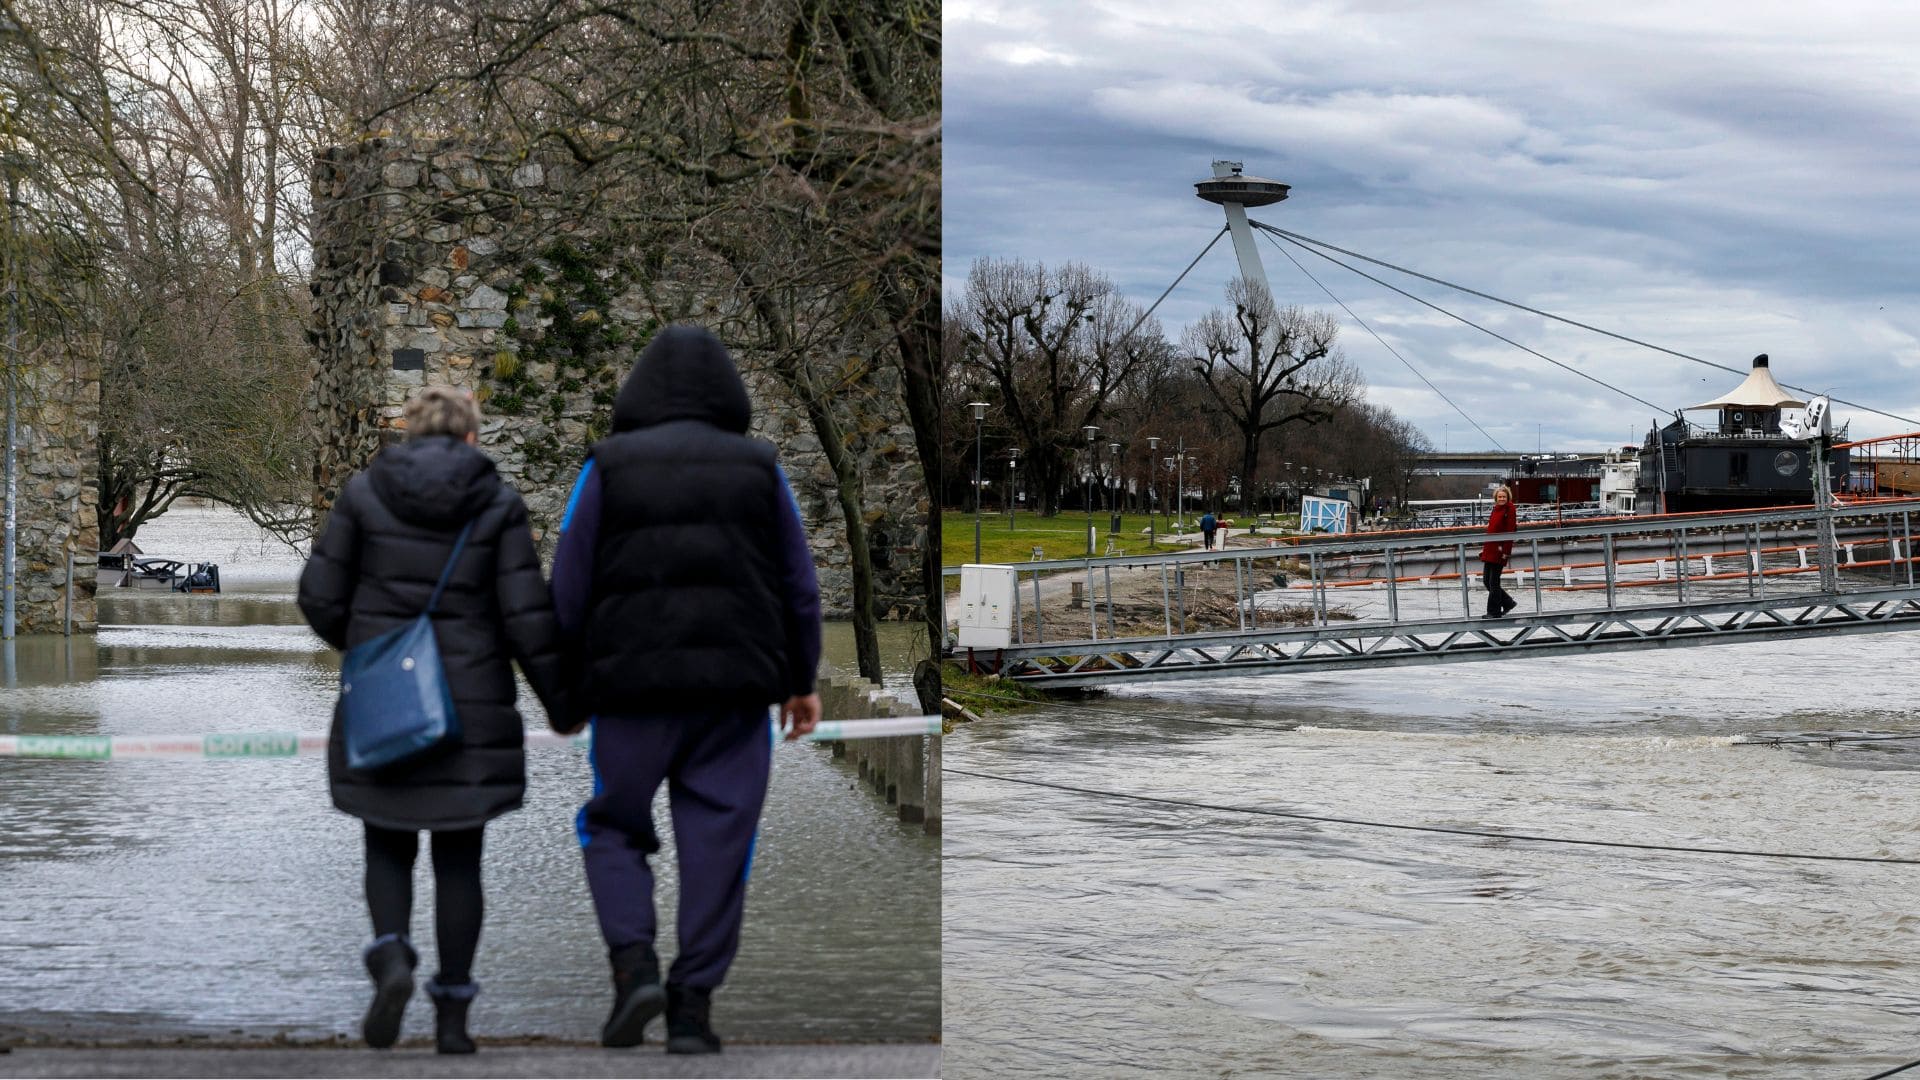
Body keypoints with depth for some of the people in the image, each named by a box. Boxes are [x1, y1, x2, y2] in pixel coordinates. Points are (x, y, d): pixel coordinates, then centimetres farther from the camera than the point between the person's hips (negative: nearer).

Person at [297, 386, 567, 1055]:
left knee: (388, 847, 15)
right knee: (459, 858, 10)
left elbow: (321, 596, -1)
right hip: (471, 707, 0)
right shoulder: (498, 504, -3)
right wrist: (561, 703, 4)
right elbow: (526, 616, -8)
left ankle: (391, 961, -12)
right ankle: (452, 1016, 6)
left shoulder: (364, 492, -1)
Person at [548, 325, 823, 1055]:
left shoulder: (608, 467, 1)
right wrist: (800, 681, 15)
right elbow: (799, 588, 7)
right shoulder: (758, 467, 6)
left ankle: (634, 962, -8)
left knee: (613, 828, 12)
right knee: (717, 842, 5)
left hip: (633, 684, -1)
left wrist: (568, 684, 8)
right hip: (736, 686, 1)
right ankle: (693, 1006, 1)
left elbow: (568, 589, 0)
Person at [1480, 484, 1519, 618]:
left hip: (1500, 551, -9)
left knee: (1493, 582, -4)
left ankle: (1494, 612, 5)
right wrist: (1485, 548, 19)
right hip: (1490, 550, 9)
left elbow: (1510, 531, -13)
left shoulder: (1509, 510, -8)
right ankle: (1508, 602, 25)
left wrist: (1506, 551, -17)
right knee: (1487, 581, 11)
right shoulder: (1496, 509, 16)